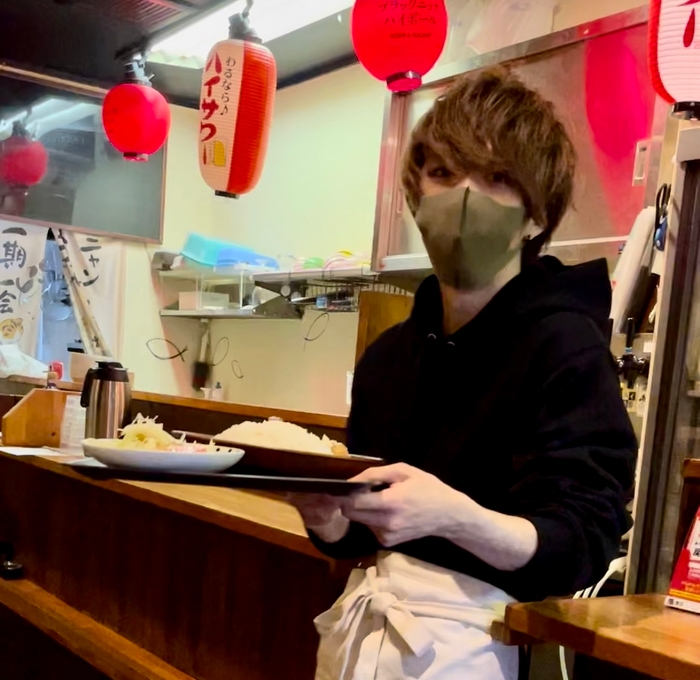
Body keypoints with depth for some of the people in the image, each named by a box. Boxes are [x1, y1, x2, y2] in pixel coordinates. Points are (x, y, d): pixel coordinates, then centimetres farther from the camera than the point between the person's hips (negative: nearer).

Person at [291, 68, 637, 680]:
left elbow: (581, 545, -19)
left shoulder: (567, 347, -13)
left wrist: (454, 517, -34)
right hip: (361, 614, 6)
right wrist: (328, 517, -9)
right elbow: (362, 535, 12)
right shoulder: (389, 353, 6)